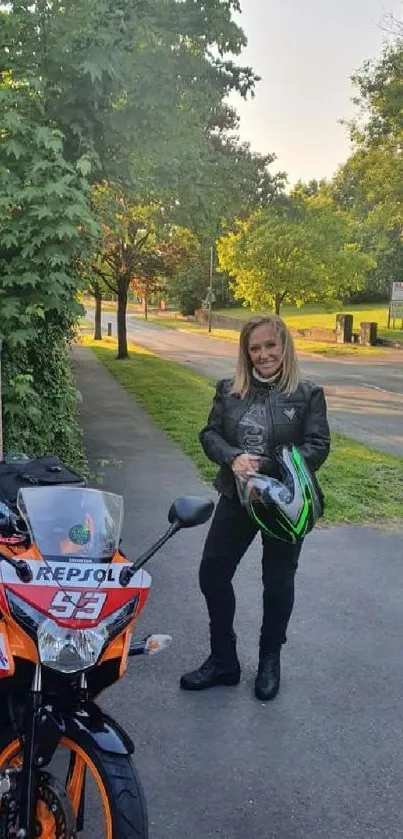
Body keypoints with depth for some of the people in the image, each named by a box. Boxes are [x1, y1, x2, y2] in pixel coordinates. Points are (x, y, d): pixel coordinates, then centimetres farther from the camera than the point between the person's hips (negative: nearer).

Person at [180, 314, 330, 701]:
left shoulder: (308, 393, -8)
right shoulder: (228, 390, 2)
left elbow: (318, 447, -13)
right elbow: (209, 434, 0)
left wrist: (265, 465, -26)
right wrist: (233, 458, -22)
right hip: (237, 497, 3)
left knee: (277, 583, 12)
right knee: (212, 574, 5)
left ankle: (270, 662, 35)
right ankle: (223, 661, 24)